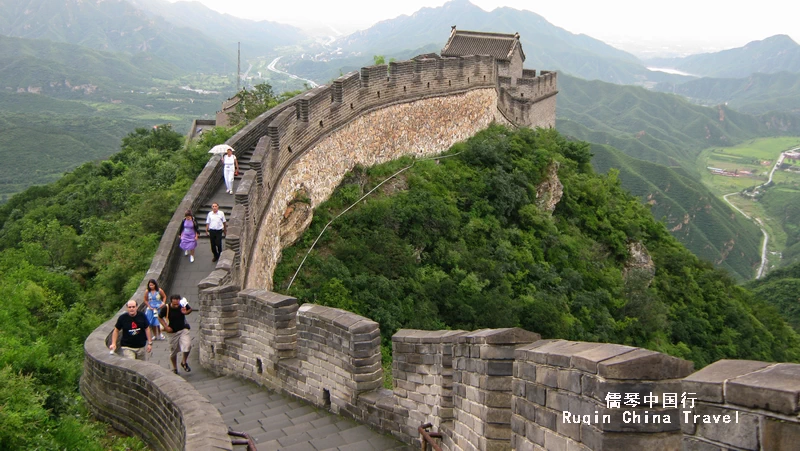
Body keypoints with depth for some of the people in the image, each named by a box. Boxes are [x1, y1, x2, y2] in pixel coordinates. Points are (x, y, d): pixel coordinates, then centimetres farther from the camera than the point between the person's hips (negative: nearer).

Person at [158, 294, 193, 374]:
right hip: (172, 332, 0)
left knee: (187, 345, -20)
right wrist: (166, 327, -12)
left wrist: (186, 312, -16)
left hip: (183, 329, 1)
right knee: (173, 351, 11)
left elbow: (190, 309, 7)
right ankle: (174, 368, 33)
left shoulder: (183, 305, -15)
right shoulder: (166, 308, -19)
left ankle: (184, 362, 7)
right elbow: (160, 317, -2)